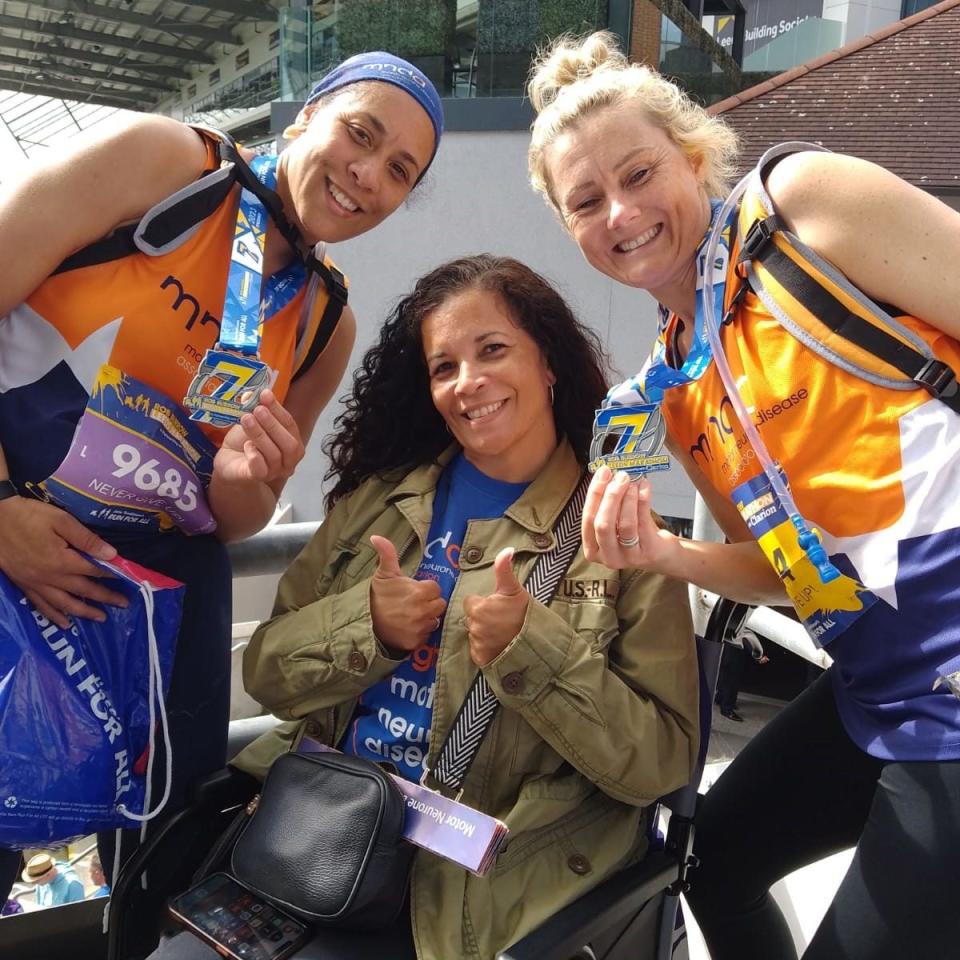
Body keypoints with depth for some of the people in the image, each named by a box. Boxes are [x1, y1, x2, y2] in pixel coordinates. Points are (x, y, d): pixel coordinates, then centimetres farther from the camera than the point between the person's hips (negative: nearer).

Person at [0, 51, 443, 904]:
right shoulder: (157, 158, -8)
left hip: (161, 580, 4)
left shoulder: (328, 323, 5)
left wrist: (243, 480, -14)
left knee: (169, 840, 9)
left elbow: (240, 522, 9)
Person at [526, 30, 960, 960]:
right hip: (880, 682, 8)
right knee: (712, 855, 25)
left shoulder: (799, 199, -9)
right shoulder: (667, 387, 9)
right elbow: (779, 564, 11)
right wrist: (659, 553, -7)